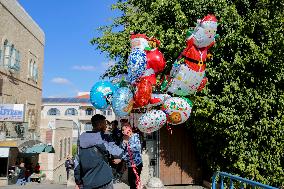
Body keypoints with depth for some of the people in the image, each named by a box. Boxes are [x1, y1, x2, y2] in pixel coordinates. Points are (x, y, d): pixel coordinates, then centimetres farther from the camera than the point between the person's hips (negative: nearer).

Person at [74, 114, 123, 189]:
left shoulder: (82, 138, 5)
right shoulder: (101, 138, -12)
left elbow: (77, 161, 8)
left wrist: (78, 180, 16)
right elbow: (119, 153, -16)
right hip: (103, 181, -5)